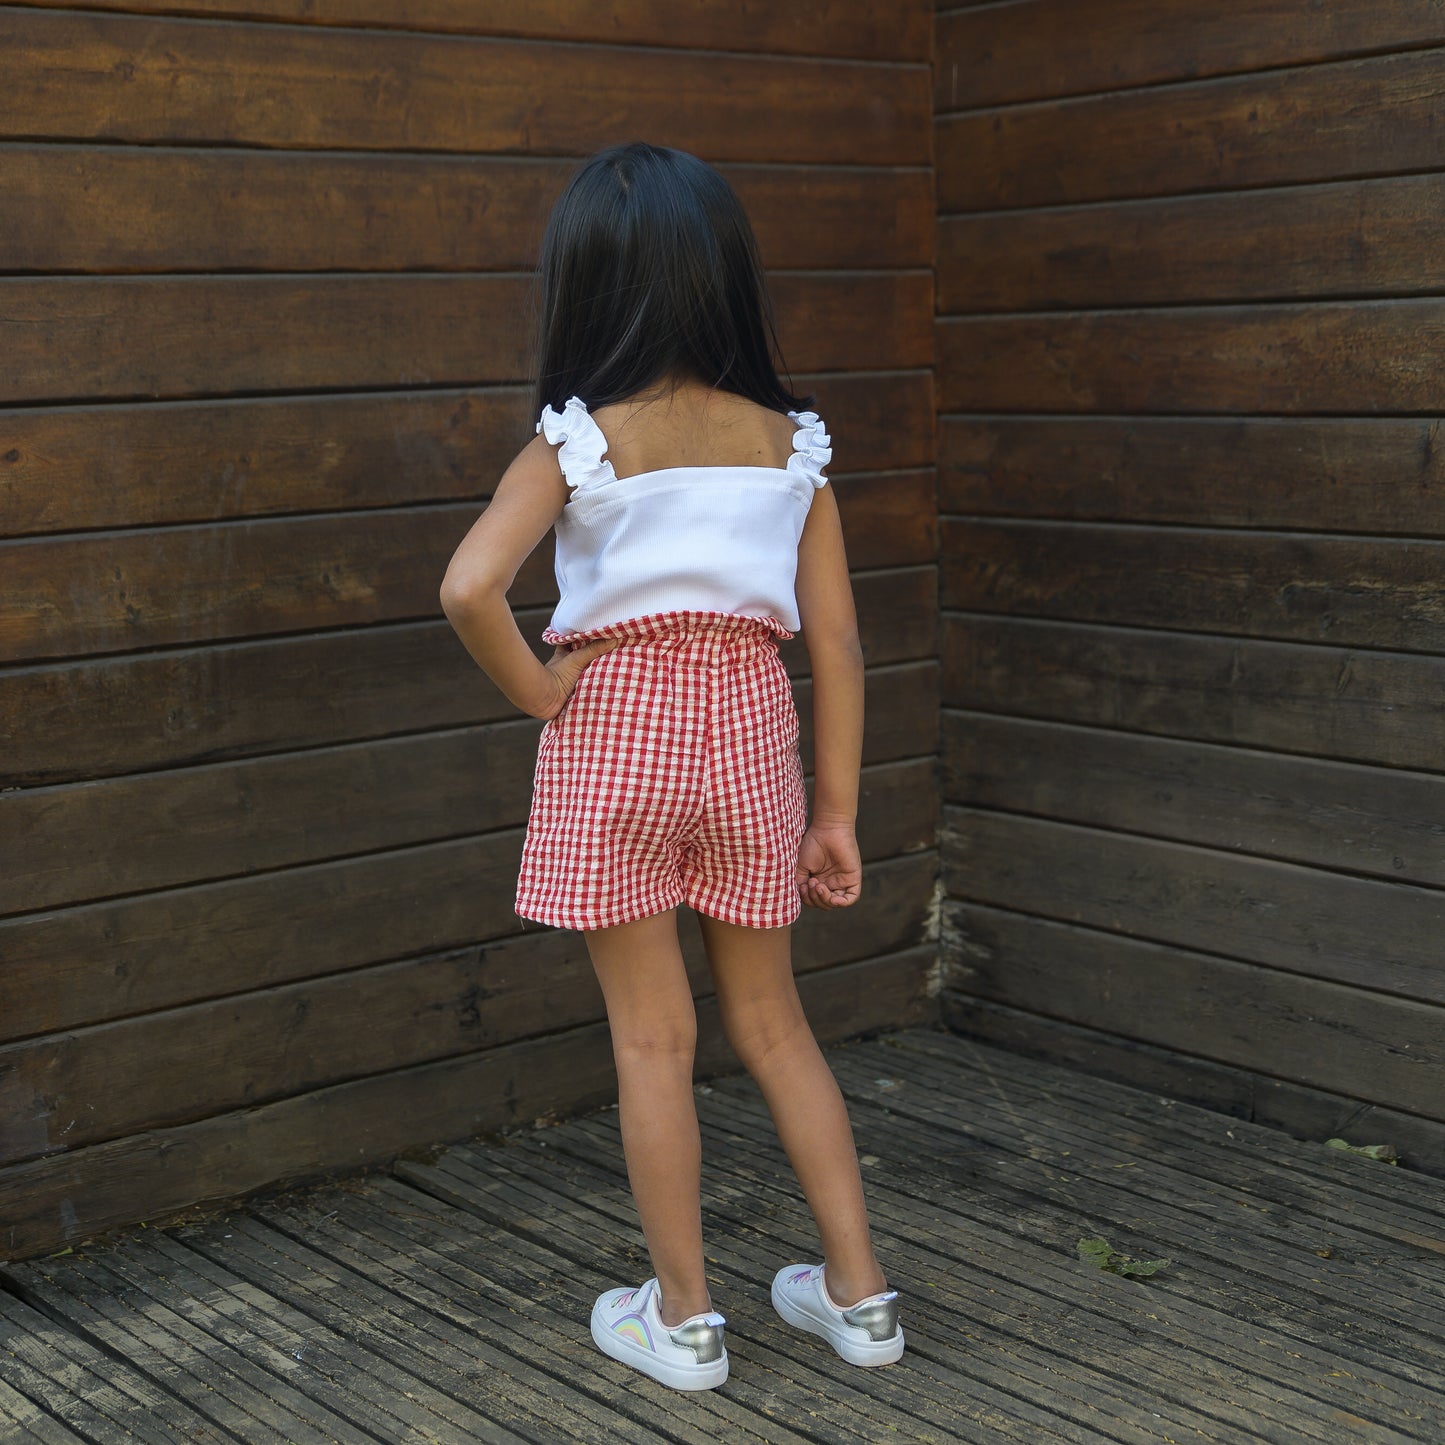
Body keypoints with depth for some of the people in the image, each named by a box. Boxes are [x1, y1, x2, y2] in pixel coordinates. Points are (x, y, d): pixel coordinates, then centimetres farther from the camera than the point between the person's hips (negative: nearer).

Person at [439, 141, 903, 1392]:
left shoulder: (576, 442, -9)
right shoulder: (790, 442, 0)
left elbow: (471, 586, -25)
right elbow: (834, 640, 0)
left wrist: (537, 691, -8)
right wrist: (836, 810, 7)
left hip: (617, 725, -3)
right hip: (749, 721, 3)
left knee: (653, 1035, 9)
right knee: (771, 1022, 18)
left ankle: (681, 1316, 20)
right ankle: (857, 1290, 24)